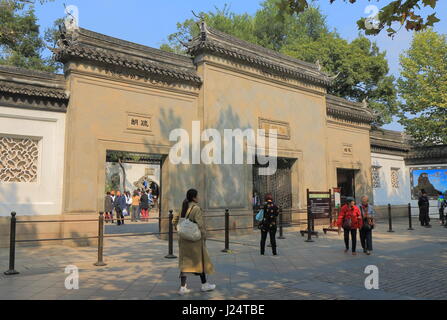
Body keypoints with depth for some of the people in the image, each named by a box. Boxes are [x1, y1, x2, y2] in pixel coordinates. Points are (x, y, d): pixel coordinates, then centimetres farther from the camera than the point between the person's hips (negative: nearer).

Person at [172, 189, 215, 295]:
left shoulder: (183, 208, 6)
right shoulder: (196, 208, -17)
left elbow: (174, 221, 12)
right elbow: (200, 225, -20)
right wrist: (204, 236, -9)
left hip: (183, 239, 6)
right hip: (195, 239, -6)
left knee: (185, 262, 10)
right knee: (200, 260, 11)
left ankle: (182, 287, 9)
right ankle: (204, 284, 25)